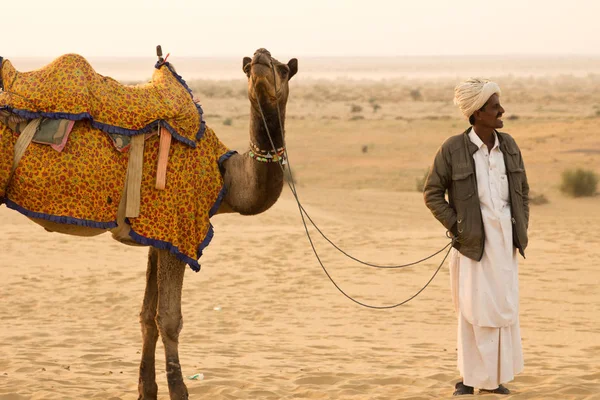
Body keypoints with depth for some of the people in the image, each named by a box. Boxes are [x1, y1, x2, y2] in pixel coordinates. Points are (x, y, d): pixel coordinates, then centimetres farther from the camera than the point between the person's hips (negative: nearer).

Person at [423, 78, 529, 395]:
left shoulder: (508, 146, 4)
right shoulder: (453, 149, -10)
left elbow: (522, 191, 14)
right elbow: (432, 194, -3)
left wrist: (521, 229, 5)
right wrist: (456, 228, -10)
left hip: (505, 236, 4)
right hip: (473, 238, -4)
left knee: (503, 306, 7)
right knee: (473, 307, -4)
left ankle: (493, 376, 17)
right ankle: (470, 377, 7)